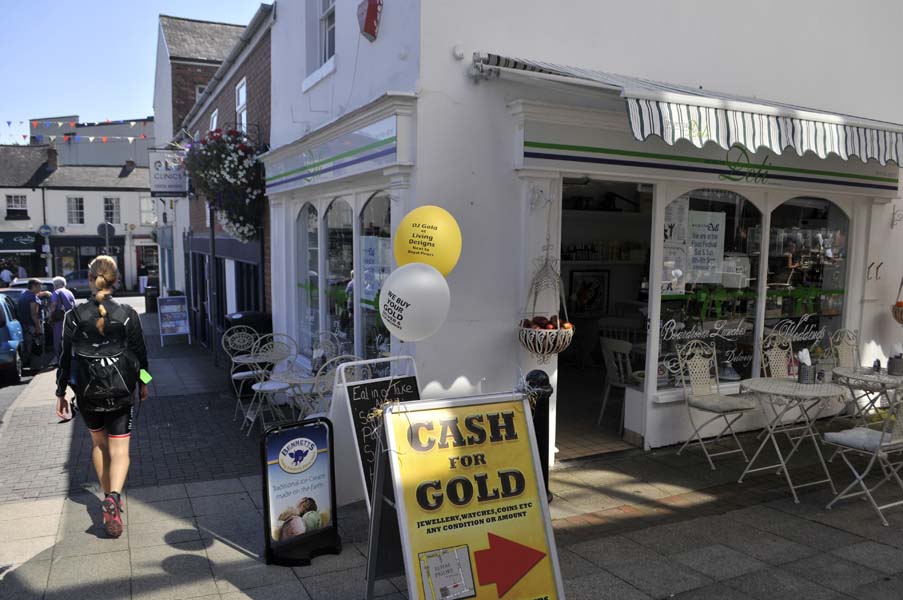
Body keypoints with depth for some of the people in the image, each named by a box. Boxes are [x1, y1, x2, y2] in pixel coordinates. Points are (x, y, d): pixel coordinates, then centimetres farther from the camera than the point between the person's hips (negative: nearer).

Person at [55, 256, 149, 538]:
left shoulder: (75, 315, -6)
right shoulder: (127, 314, -7)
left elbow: (66, 356, -3)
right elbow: (139, 352, 0)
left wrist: (60, 393, 6)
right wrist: (142, 383, 15)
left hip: (87, 393, 1)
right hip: (120, 392, -1)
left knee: (98, 444, 22)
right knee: (119, 450, 3)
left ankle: (108, 498, 29)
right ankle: (113, 497, -20)